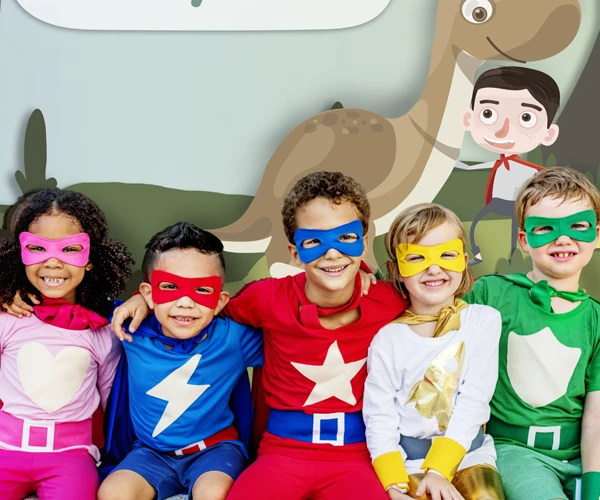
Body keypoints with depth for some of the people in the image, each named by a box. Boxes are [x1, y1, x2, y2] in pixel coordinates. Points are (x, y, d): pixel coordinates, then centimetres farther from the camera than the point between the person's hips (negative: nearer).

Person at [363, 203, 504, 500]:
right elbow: (379, 419, -4)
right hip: (407, 458, -1)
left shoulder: (484, 320, -2)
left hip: (467, 452, 1)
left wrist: (439, 470, -13)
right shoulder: (387, 339, -2)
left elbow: (472, 403, -7)